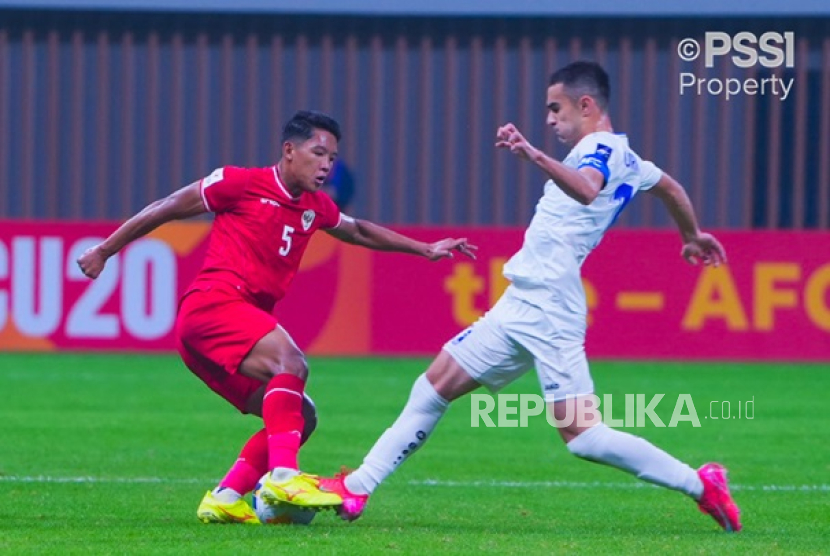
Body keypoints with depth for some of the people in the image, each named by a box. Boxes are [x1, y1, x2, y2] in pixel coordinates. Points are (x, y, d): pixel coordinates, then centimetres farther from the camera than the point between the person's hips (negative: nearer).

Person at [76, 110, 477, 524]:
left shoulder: (315, 207, 18)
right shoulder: (242, 183, -3)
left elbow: (358, 231, 38)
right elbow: (167, 209, 3)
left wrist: (425, 249, 37)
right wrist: (104, 251, 6)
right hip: (211, 305, -9)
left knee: (300, 417, 3)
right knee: (290, 361, -30)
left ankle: (224, 499, -1)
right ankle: (283, 475, -39)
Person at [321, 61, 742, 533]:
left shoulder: (600, 148, -10)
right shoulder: (624, 157, 19)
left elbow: (587, 190, -35)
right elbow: (670, 187, 38)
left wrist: (536, 156, -48)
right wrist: (692, 237, 55)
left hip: (546, 312, -11)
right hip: (521, 306, 11)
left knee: (579, 432, -16)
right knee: (435, 387, 11)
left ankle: (699, 484, -9)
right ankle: (357, 489, 16)